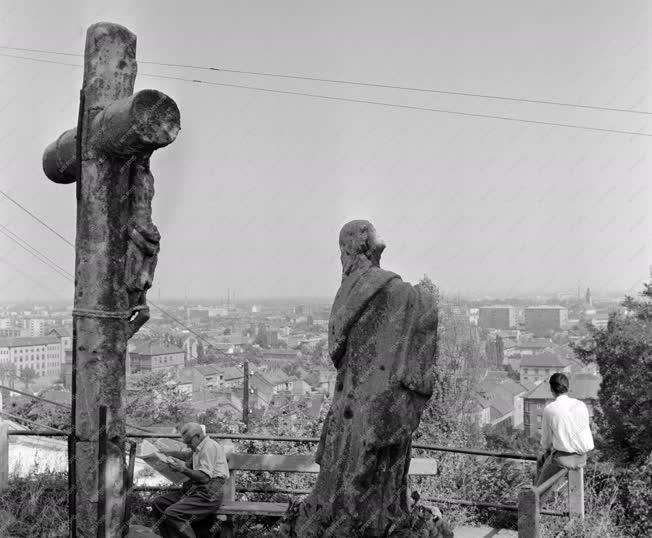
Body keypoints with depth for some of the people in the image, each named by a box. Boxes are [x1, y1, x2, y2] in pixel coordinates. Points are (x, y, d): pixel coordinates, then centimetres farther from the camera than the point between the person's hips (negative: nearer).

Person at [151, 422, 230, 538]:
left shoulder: (210, 447, -11)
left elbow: (205, 477, -18)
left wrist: (184, 469, -12)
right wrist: (170, 453, 25)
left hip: (208, 495, -11)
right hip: (194, 490, 11)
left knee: (172, 513, -28)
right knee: (157, 503, 1)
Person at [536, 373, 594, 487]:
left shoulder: (549, 409, -14)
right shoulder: (581, 405, -1)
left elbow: (546, 439, -3)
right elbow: (584, 432, 11)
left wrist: (547, 449, 19)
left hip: (563, 459, -6)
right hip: (582, 458, 6)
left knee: (542, 487, 18)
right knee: (541, 460, 30)